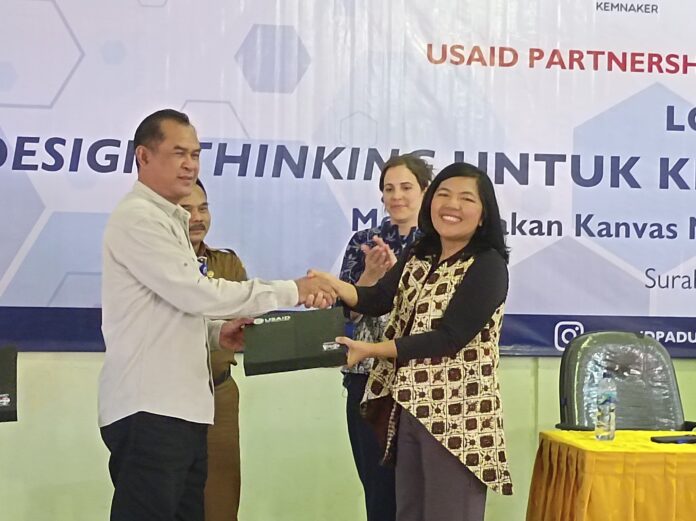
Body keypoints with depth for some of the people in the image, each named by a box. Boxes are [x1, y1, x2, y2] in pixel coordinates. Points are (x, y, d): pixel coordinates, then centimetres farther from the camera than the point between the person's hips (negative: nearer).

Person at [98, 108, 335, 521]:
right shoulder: (137, 218, -10)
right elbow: (195, 293, -17)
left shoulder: (167, 222, 22)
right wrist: (292, 291, -13)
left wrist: (216, 332, 6)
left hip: (180, 407, 10)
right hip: (149, 409, -10)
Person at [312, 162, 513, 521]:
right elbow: (376, 300, 4)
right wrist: (332, 285, -16)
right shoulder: (420, 255, 11)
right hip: (407, 408, 7)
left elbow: (450, 338, -19)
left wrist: (371, 350, -21)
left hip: (456, 414, -7)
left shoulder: (488, 266, -12)